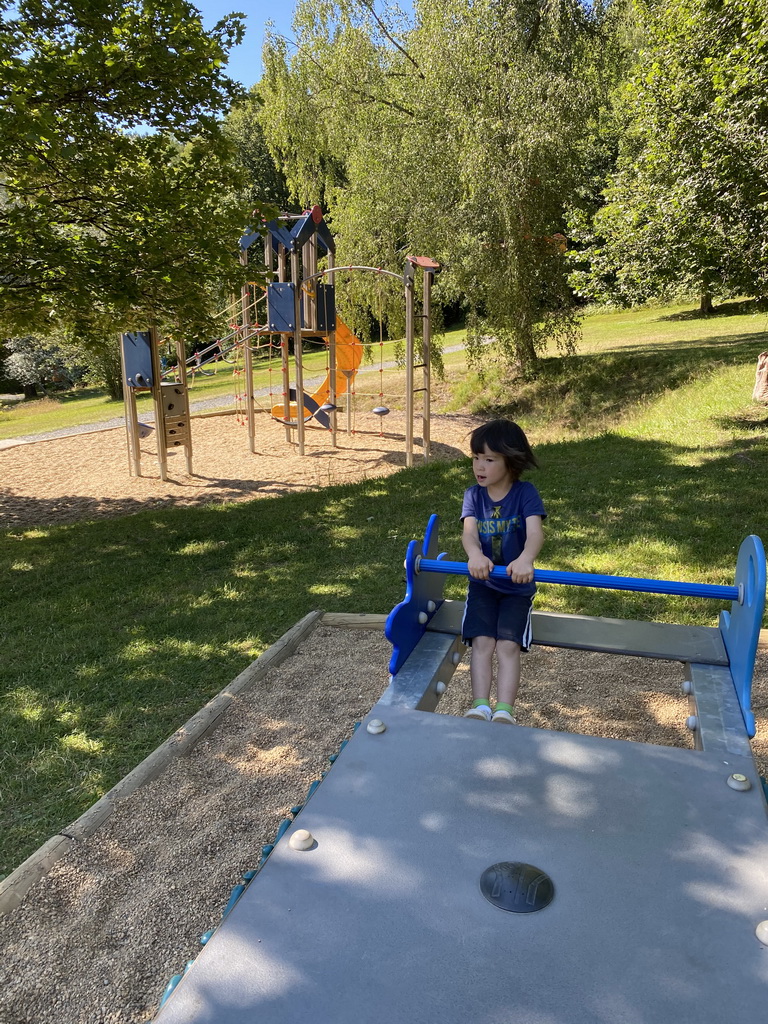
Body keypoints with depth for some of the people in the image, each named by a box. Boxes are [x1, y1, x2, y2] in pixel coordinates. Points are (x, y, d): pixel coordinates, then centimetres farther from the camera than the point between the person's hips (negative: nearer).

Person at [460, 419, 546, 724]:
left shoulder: (525, 493, -9)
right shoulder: (473, 495, -1)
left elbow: (535, 531, -26)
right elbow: (469, 530, -20)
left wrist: (525, 559, -50)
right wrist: (475, 555, -45)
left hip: (517, 587, -2)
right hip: (482, 585, 2)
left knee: (508, 645, -16)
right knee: (482, 642, -15)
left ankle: (504, 711, -17)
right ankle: (480, 707, -16)